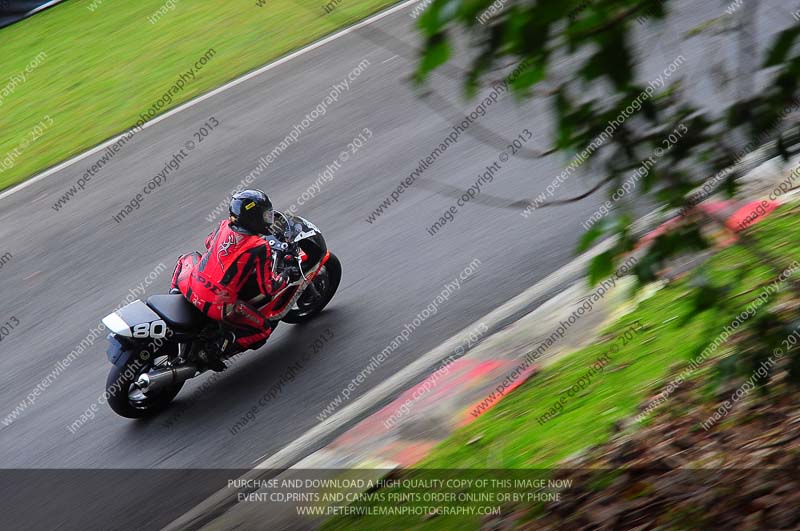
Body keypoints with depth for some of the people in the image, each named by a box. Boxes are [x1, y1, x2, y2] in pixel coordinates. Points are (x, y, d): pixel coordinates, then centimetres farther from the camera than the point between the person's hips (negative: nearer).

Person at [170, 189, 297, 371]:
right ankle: (218, 348, -5)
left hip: (190, 288, 6)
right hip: (219, 306, -6)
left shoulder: (224, 226, 4)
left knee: (188, 258, 37)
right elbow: (267, 289, -8)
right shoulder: (260, 248, -12)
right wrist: (287, 276, 10)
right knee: (264, 329, 10)